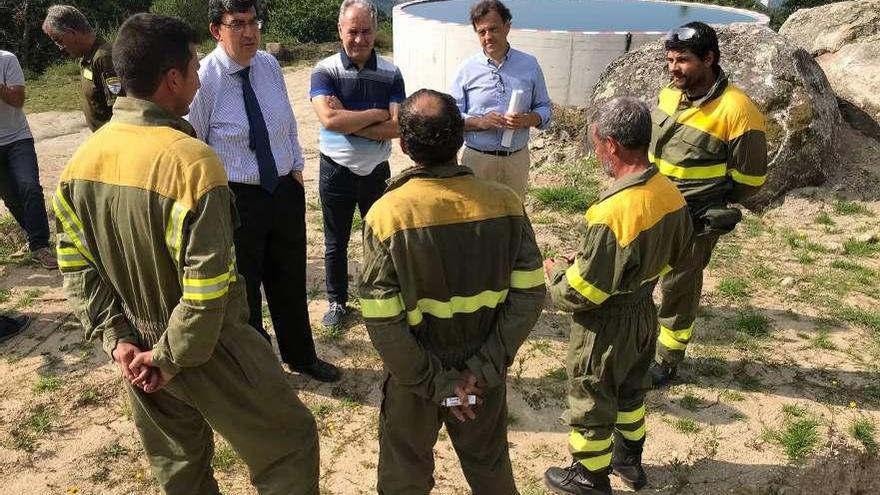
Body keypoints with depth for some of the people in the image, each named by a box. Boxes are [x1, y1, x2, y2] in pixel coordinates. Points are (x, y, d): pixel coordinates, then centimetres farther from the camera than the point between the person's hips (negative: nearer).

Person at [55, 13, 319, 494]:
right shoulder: (190, 160, -26)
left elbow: (75, 262, 1)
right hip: (205, 347, -7)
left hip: (135, 347, 8)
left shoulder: (83, 158, -3)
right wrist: (171, 358, -14)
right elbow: (207, 287, -27)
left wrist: (117, 339, 0)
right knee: (289, 443, 13)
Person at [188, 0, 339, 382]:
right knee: (244, 287, 13)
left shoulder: (270, 65, -2)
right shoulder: (205, 79, -17)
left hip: (286, 189, 5)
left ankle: (301, 357, 42)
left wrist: (296, 169, 11)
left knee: (291, 281, 19)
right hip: (236, 198, -5)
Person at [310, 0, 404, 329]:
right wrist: (376, 113, -17)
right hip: (336, 170, -1)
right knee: (335, 243, 13)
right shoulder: (325, 71, -9)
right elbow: (329, 119, -25)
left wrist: (348, 121, -20)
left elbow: (397, 127, -14)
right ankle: (336, 301, 31)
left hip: (376, 170, 2)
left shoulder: (391, 74, -3)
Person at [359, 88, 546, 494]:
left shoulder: (387, 215, -22)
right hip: (484, 375, 3)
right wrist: (485, 367, -10)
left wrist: (434, 383, -13)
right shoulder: (504, 203, -14)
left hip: (413, 378, -2)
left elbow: (382, 322, -22)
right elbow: (530, 295, -12)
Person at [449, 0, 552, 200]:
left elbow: (544, 108, 8)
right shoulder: (467, 69, 0)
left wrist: (526, 120, -14)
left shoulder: (529, 65, 4)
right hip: (478, 159, -1)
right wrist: (480, 122, -19)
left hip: (517, 159, 2)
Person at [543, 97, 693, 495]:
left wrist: (554, 272, -7)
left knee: (591, 404, 15)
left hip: (607, 325, -8)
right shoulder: (670, 193, -8)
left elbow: (580, 291, -27)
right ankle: (630, 459, 50)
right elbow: (675, 254, 8)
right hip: (645, 312, 8)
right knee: (631, 390, 28)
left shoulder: (613, 212, -34)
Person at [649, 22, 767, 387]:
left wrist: (709, 207, -4)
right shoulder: (670, 93, 0)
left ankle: (667, 362, 28)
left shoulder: (736, 111, -21)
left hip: (691, 221, -7)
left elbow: (750, 177, -12)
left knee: (677, 290, 8)